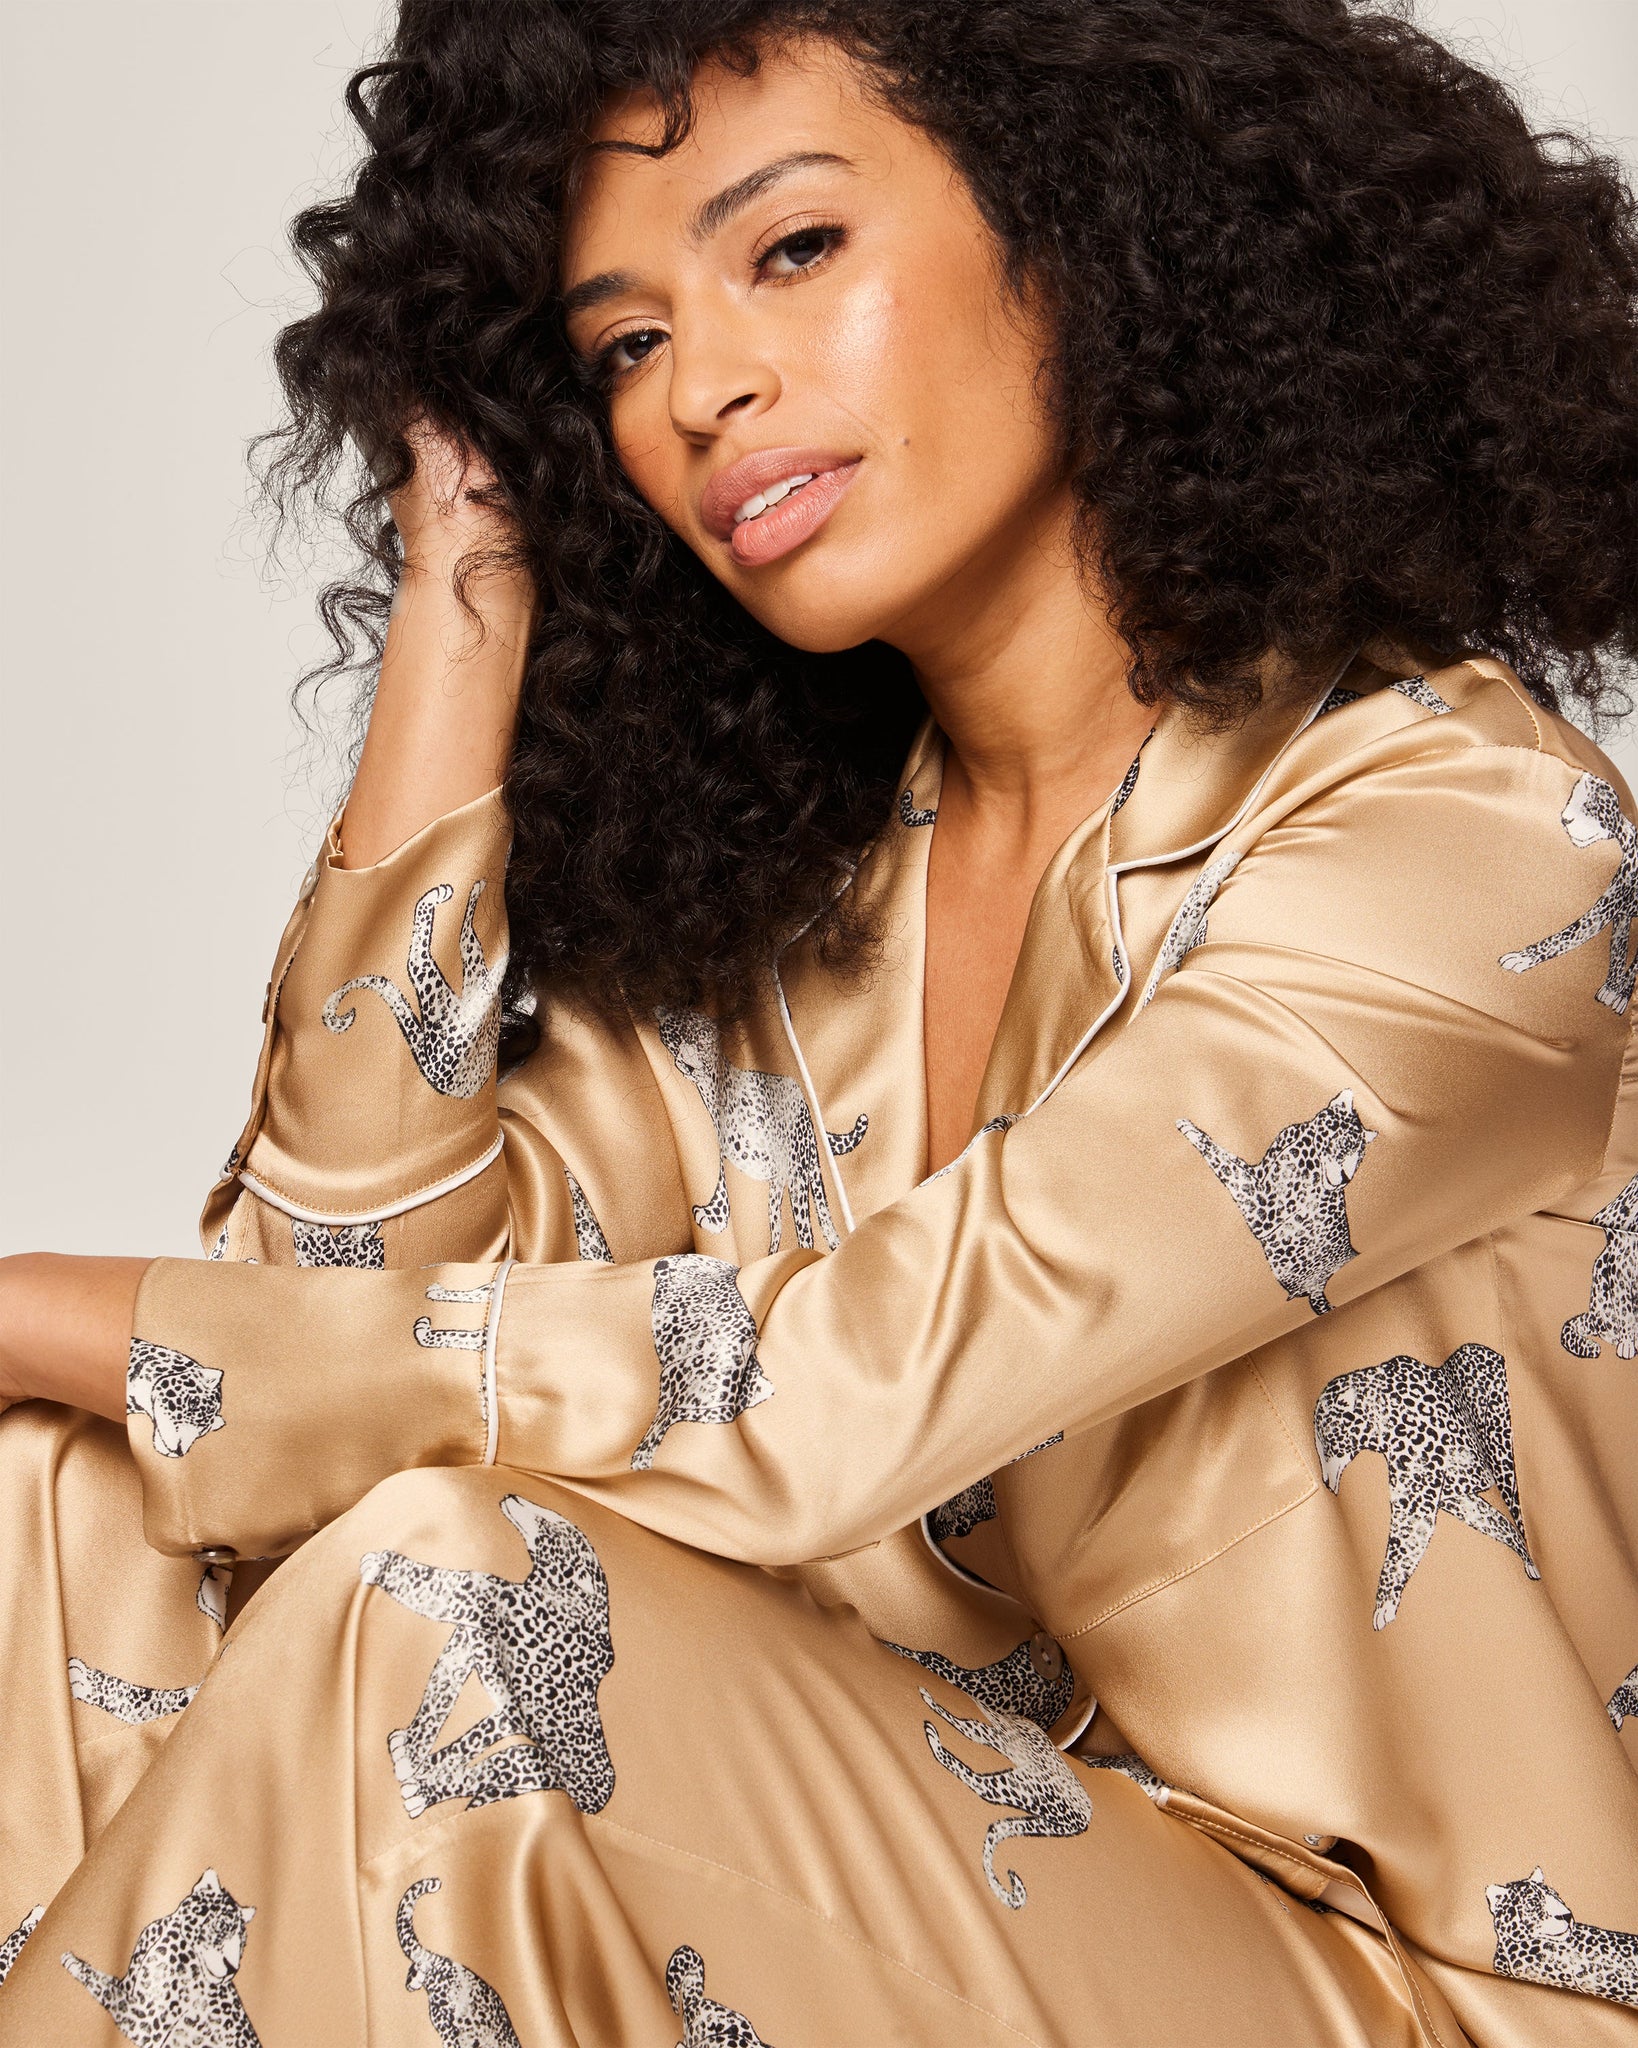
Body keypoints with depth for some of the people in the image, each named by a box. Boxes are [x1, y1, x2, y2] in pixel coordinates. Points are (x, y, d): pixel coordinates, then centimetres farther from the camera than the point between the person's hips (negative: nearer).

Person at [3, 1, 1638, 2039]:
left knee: (447, 1589, -26)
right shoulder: (787, 881, 5)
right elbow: (354, 1283, -5)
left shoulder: (1466, 827, -16)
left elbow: (819, 1398, -23)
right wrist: (463, 604, -3)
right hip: (940, 1851, 6)